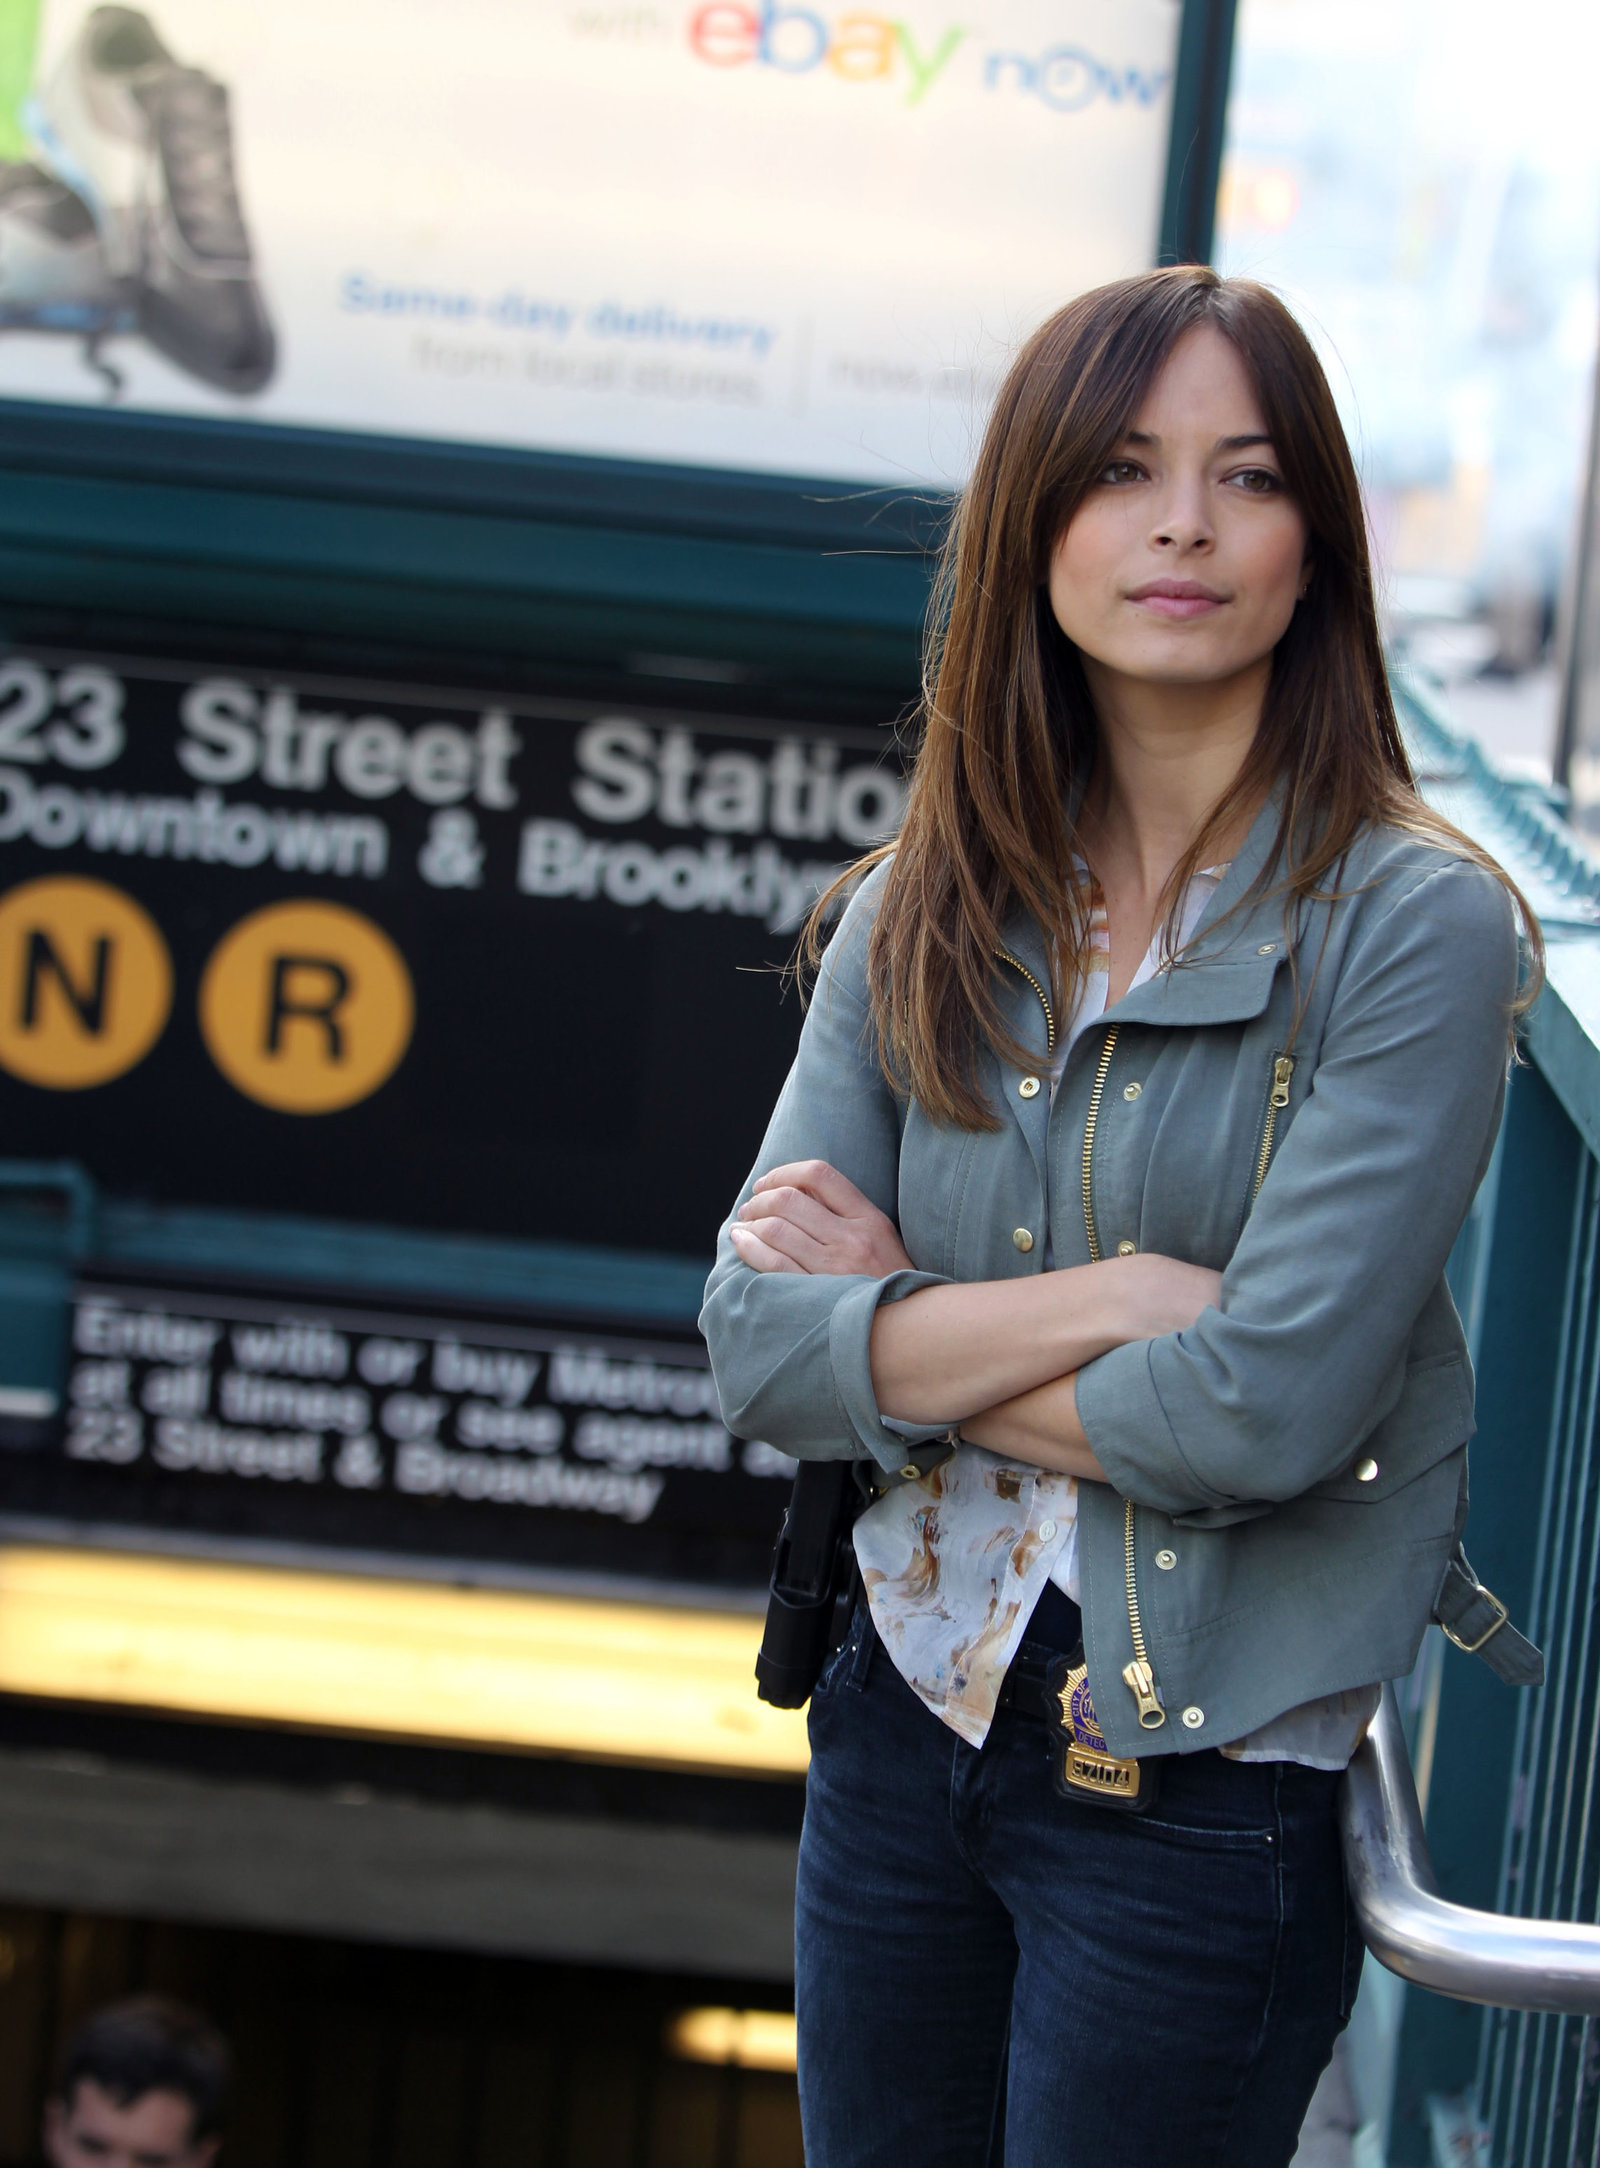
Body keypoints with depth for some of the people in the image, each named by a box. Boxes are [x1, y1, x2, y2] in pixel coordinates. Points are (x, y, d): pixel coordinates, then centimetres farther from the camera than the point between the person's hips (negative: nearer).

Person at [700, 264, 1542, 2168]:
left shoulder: (1416, 922, -12)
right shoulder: (919, 920, 3)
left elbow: (1266, 1409, -20)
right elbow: (757, 1346, -5)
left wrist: (904, 1334, -8)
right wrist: (1103, 1301, -17)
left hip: (1207, 1782, -4)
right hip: (910, 1714, 5)